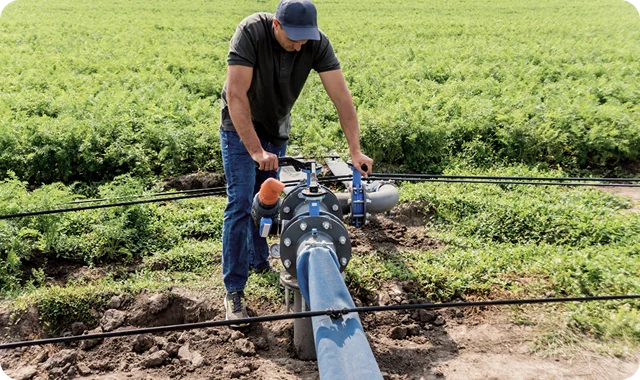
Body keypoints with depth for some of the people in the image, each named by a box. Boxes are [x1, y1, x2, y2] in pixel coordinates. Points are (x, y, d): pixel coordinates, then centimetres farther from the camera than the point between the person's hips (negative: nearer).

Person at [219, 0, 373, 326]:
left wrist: (355, 150, -29)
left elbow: (341, 96, -22)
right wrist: (256, 150, -39)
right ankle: (234, 291, -3)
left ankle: (259, 261, 35)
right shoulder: (251, 32, -29)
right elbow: (235, 95, -33)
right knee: (240, 203, -10)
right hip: (241, 127, -4)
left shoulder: (317, 43, -19)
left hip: (277, 130, 4)